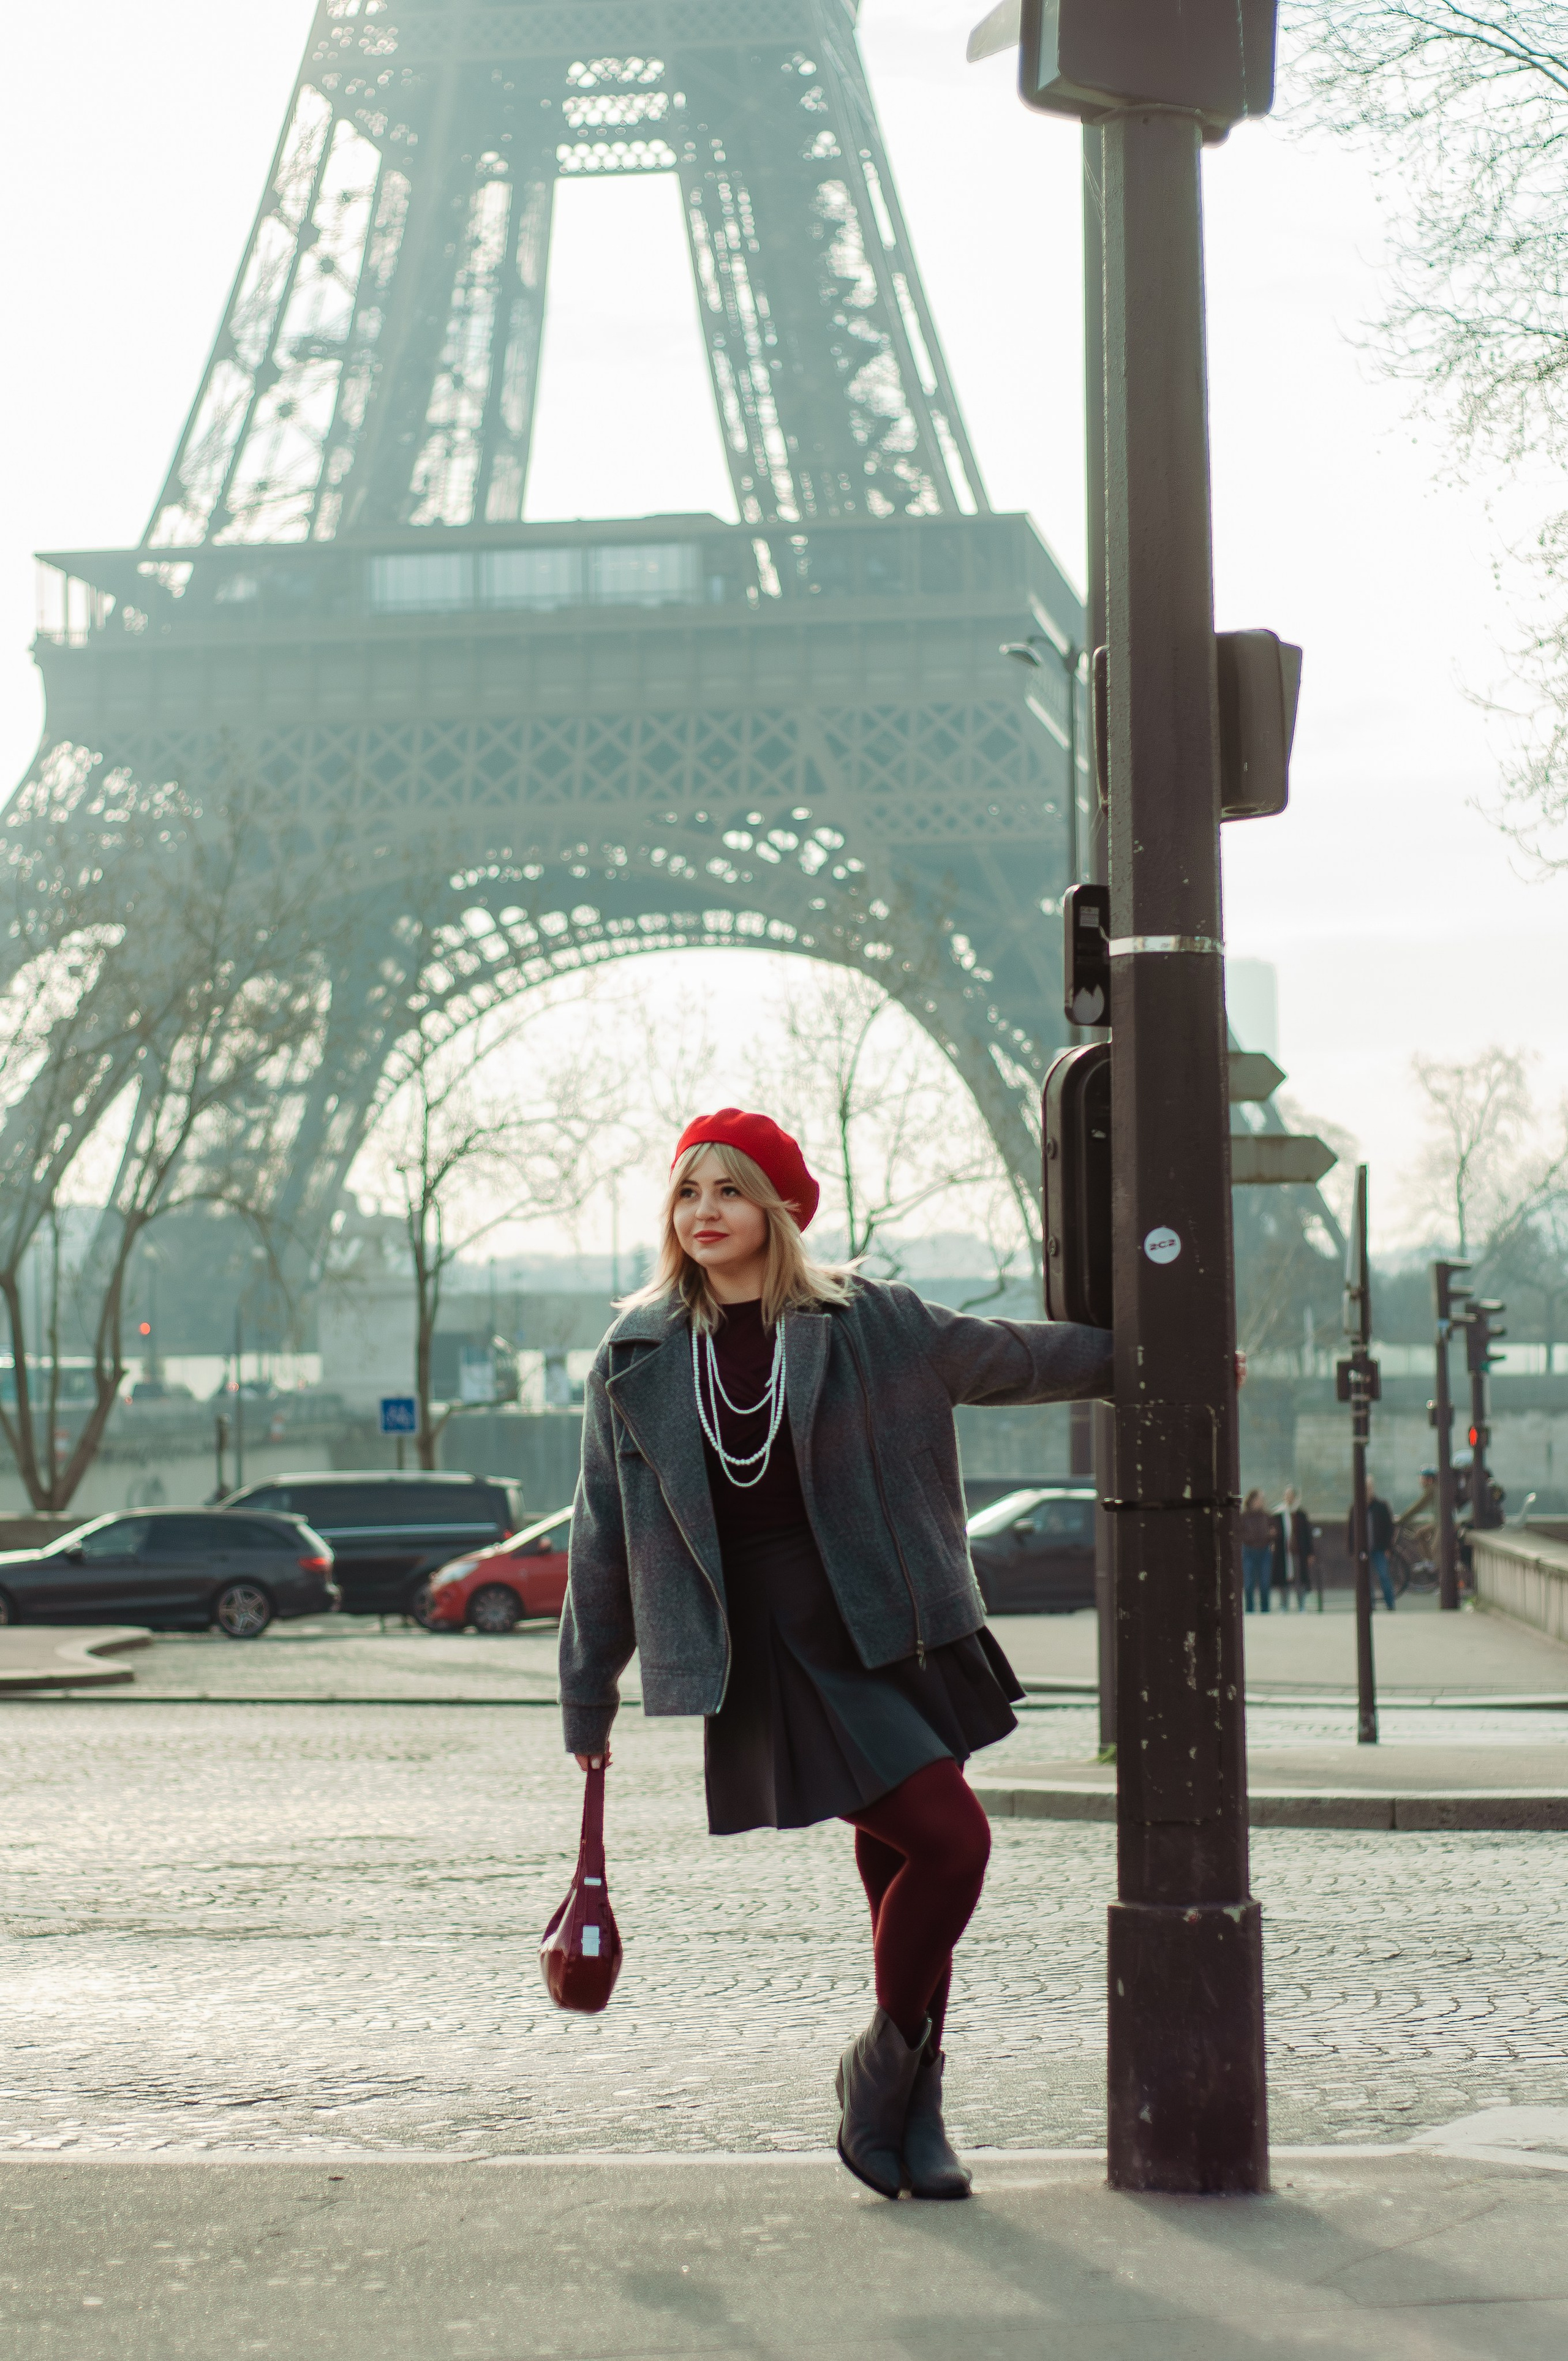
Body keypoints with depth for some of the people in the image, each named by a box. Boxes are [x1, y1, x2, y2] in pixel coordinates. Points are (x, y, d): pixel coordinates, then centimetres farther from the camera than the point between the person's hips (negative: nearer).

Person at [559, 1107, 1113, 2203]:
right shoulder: (638, 1361, 4)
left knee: (904, 1878, 5)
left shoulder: (864, 1322, 3)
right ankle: (887, 2071, 4)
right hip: (772, 1648, -2)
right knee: (949, 1836, -15)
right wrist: (588, 1699, 13)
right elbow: (604, 1542, 10)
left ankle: (904, 2116, 19)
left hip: (884, 1629, 2)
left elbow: (1006, 1355, 18)